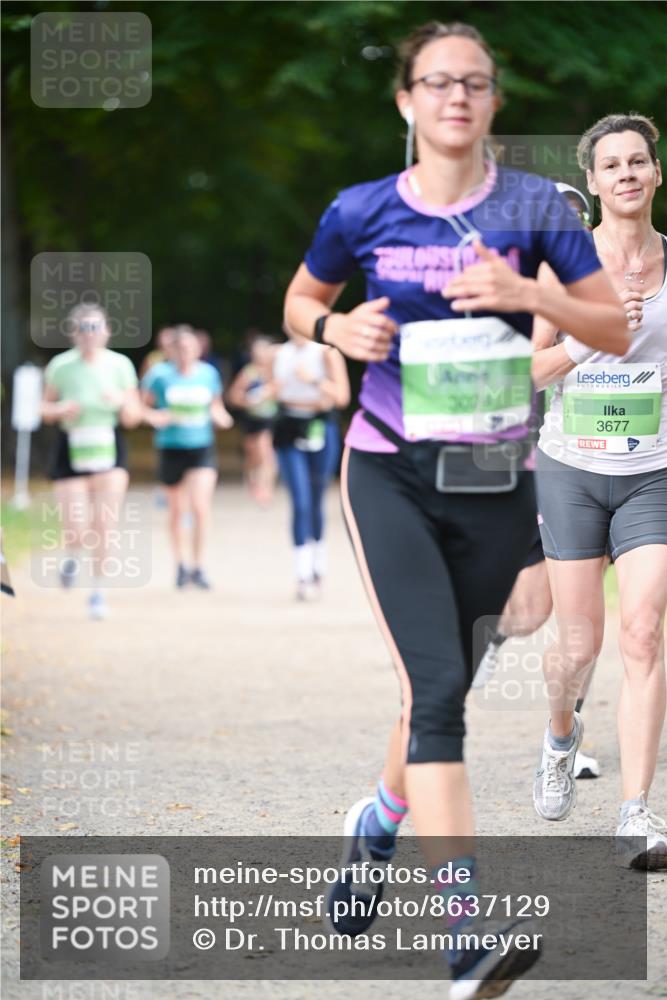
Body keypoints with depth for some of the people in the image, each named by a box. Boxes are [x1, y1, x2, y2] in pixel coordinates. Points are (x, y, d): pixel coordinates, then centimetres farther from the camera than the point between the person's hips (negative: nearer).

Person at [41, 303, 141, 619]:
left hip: (108, 450, 1)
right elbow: (45, 409, 6)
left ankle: (98, 590, 11)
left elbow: (133, 418, 4)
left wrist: (122, 402, -17)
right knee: (76, 530, -7)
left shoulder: (120, 365, -1)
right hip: (71, 450, -1)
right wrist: (61, 409, -16)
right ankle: (74, 556, 31)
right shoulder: (60, 366, -5)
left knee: (105, 525, -7)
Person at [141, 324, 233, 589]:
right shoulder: (160, 374, -5)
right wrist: (153, 417, -18)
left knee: (201, 506, -14)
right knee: (177, 510, 11)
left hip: (202, 448, 0)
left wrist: (220, 417, -5)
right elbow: (142, 406, 2)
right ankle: (180, 564, 31)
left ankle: (198, 567, -5)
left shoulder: (208, 373, 3)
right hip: (171, 448, 0)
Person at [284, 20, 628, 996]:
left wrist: (529, 293, -16)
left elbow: (617, 331, 1)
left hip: (496, 483, 3)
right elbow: (299, 301, 17)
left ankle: (376, 825, 47)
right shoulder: (363, 212, -1)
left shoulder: (533, 206, 0)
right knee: (437, 684, -19)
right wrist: (336, 328, -5)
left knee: (443, 692, 14)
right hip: (392, 475, -2)